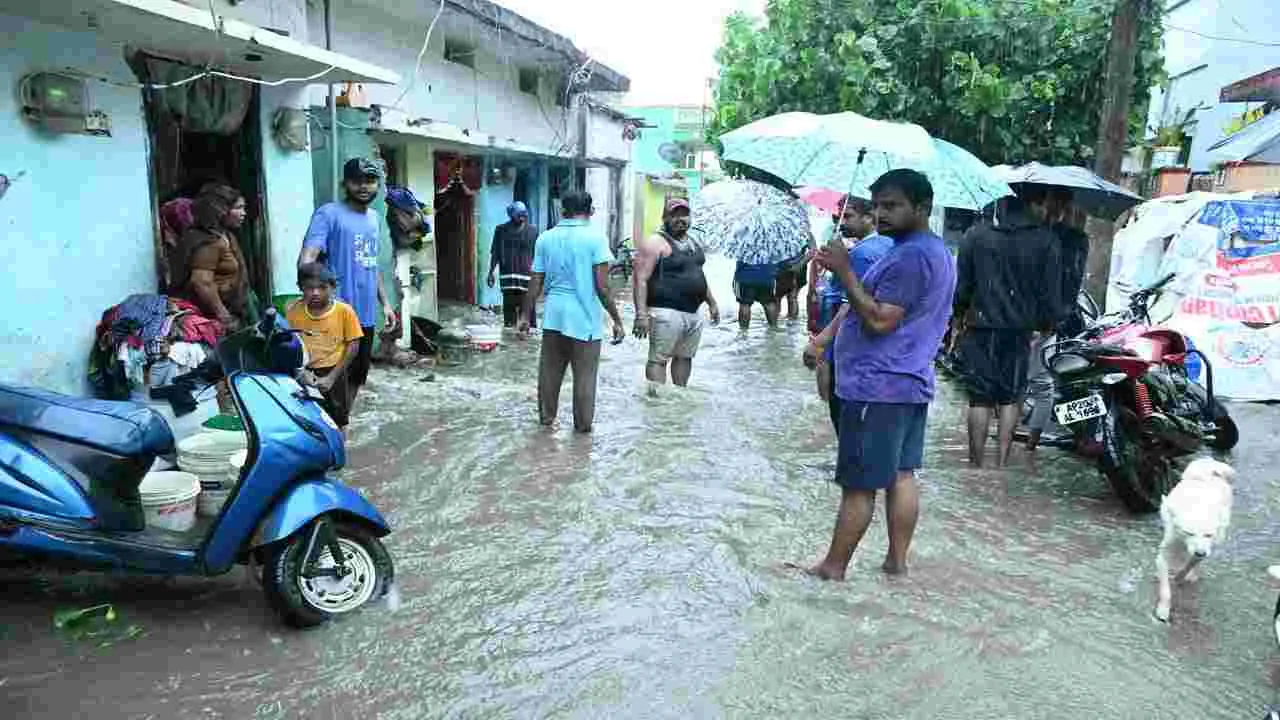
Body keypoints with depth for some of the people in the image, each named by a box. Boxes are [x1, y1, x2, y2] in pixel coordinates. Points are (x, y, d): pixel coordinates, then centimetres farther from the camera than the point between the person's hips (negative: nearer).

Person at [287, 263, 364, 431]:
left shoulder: (344, 311, -11)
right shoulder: (293, 311, -6)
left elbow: (353, 346, -8)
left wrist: (331, 377, -12)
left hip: (333, 374, -1)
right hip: (304, 375, 1)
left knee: (337, 423, 11)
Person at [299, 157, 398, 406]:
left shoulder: (373, 217, 14)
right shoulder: (329, 213, -10)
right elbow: (306, 259, -22)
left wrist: (385, 303, 19)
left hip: (366, 314, 8)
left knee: (357, 376, 17)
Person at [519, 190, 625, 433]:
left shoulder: (546, 238, 5)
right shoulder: (595, 238, -7)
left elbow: (535, 283, 6)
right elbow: (602, 287, -12)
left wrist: (527, 317, 15)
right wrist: (617, 320, -5)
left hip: (553, 315, 4)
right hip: (585, 317, -4)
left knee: (550, 370, 16)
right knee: (584, 374, 8)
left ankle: (546, 417, 28)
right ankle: (583, 425, 17)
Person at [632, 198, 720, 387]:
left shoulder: (693, 243, 17)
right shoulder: (655, 243, -9)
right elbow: (641, 280, -16)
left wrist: (711, 302, 24)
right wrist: (641, 314, -24)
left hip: (693, 313, 8)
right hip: (666, 313, -8)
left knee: (685, 357, 16)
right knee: (658, 359, -6)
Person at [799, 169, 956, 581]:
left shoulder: (910, 256, -18)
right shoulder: (937, 252, 17)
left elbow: (879, 320, -23)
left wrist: (845, 271, -19)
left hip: (878, 387, -11)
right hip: (911, 383, 11)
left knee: (859, 484, -2)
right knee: (901, 475, 13)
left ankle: (833, 567, 7)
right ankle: (897, 560, 21)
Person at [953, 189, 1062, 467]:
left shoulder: (976, 235, 0)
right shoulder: (1046, 241, -3)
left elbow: (961, 285, 1)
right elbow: (1050, 293, -1)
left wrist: (960, 314, 14)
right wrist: (1045, 324, 12)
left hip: (980, 329, 0)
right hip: (1019, 331, 0)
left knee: (980, 399, 4)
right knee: (1010, 398, 11)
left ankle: (976, 464, 5)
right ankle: (1003, 462, 10)